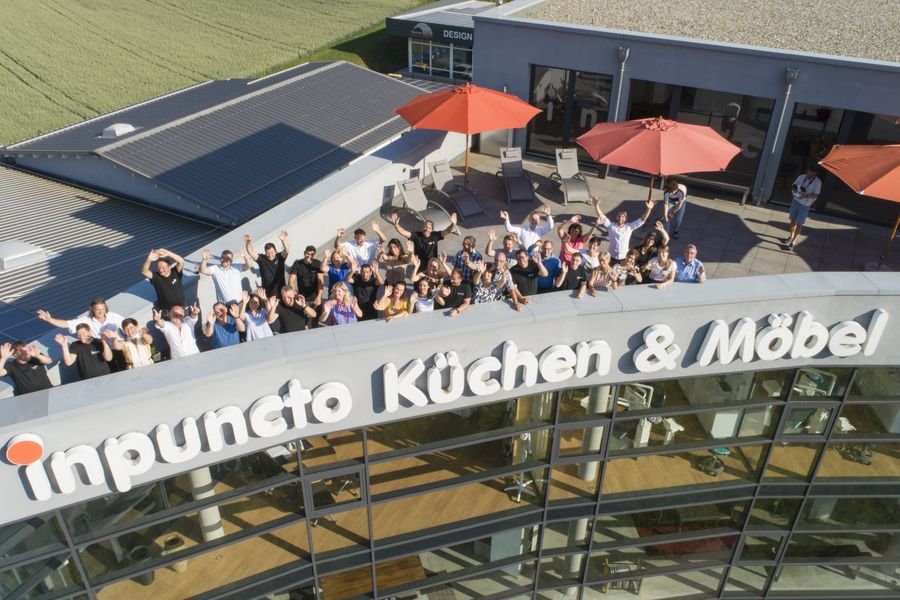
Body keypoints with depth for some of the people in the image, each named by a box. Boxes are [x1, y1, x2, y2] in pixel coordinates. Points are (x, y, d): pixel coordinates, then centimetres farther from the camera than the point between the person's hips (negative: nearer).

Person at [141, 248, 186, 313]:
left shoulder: (176, 273, -10)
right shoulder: (156, 277, -10)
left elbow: (181, 261, -26)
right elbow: (144, 272, -26)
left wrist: (168, 253, -39)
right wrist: (149, 260, -44)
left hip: (180, 310, 1)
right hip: (165, 312, 0)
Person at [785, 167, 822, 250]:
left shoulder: (817, 182, -14)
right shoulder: (801, 177, -3)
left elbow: (816, 195, -20)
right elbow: (793, 186, 5)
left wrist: (806, 195, -34)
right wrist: (793, 190, -19)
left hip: (805, 205, -4)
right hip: (796, 201, 4)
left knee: (799, 224, 1)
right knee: (793, 220, 17)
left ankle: (793, 241, 10)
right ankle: (791, 236, 38)